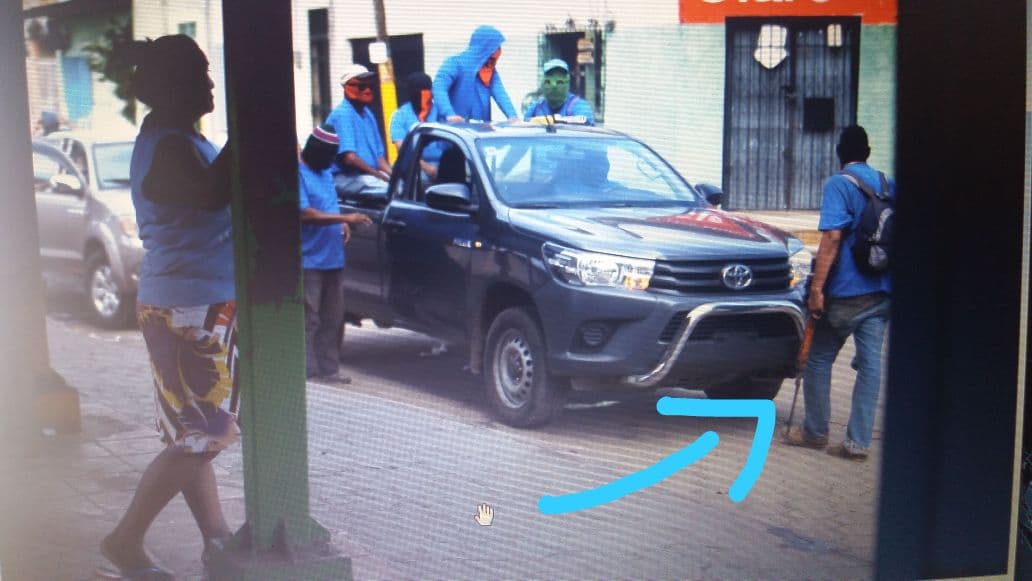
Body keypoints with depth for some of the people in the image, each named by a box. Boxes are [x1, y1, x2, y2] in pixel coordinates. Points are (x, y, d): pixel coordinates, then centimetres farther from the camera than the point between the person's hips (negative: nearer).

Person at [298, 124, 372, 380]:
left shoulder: (325, 172, 17)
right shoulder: (299, 173, -11)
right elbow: (305, 214, -19)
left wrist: (342, 224, 7)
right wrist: (344, 218, -21)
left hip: (333, 259, 8)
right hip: (309, 260, -8)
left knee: (333, 320, 10)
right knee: (309, 320, -7)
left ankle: (329, 369, 17)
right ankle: (308, 371, -3)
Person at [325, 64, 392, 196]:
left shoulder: (367, 113, 17)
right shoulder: (342, 115, -11)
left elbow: (379, 154, 18)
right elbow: (349, 158, -20)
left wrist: (393, 175, -1)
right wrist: (380, 176, -15)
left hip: (369, 174, 8)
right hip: (346, 178, -8)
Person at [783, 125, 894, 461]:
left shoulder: (839, 184, -8)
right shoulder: (888, 186, 11)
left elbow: (832, 236, -17)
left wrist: (816, 287, -17)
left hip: (846, 291, -6)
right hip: (881, 291, 6)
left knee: (819, 359, 9)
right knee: (870, 363, 5)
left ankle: (815, 431, 17)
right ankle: (858, 442, 6)